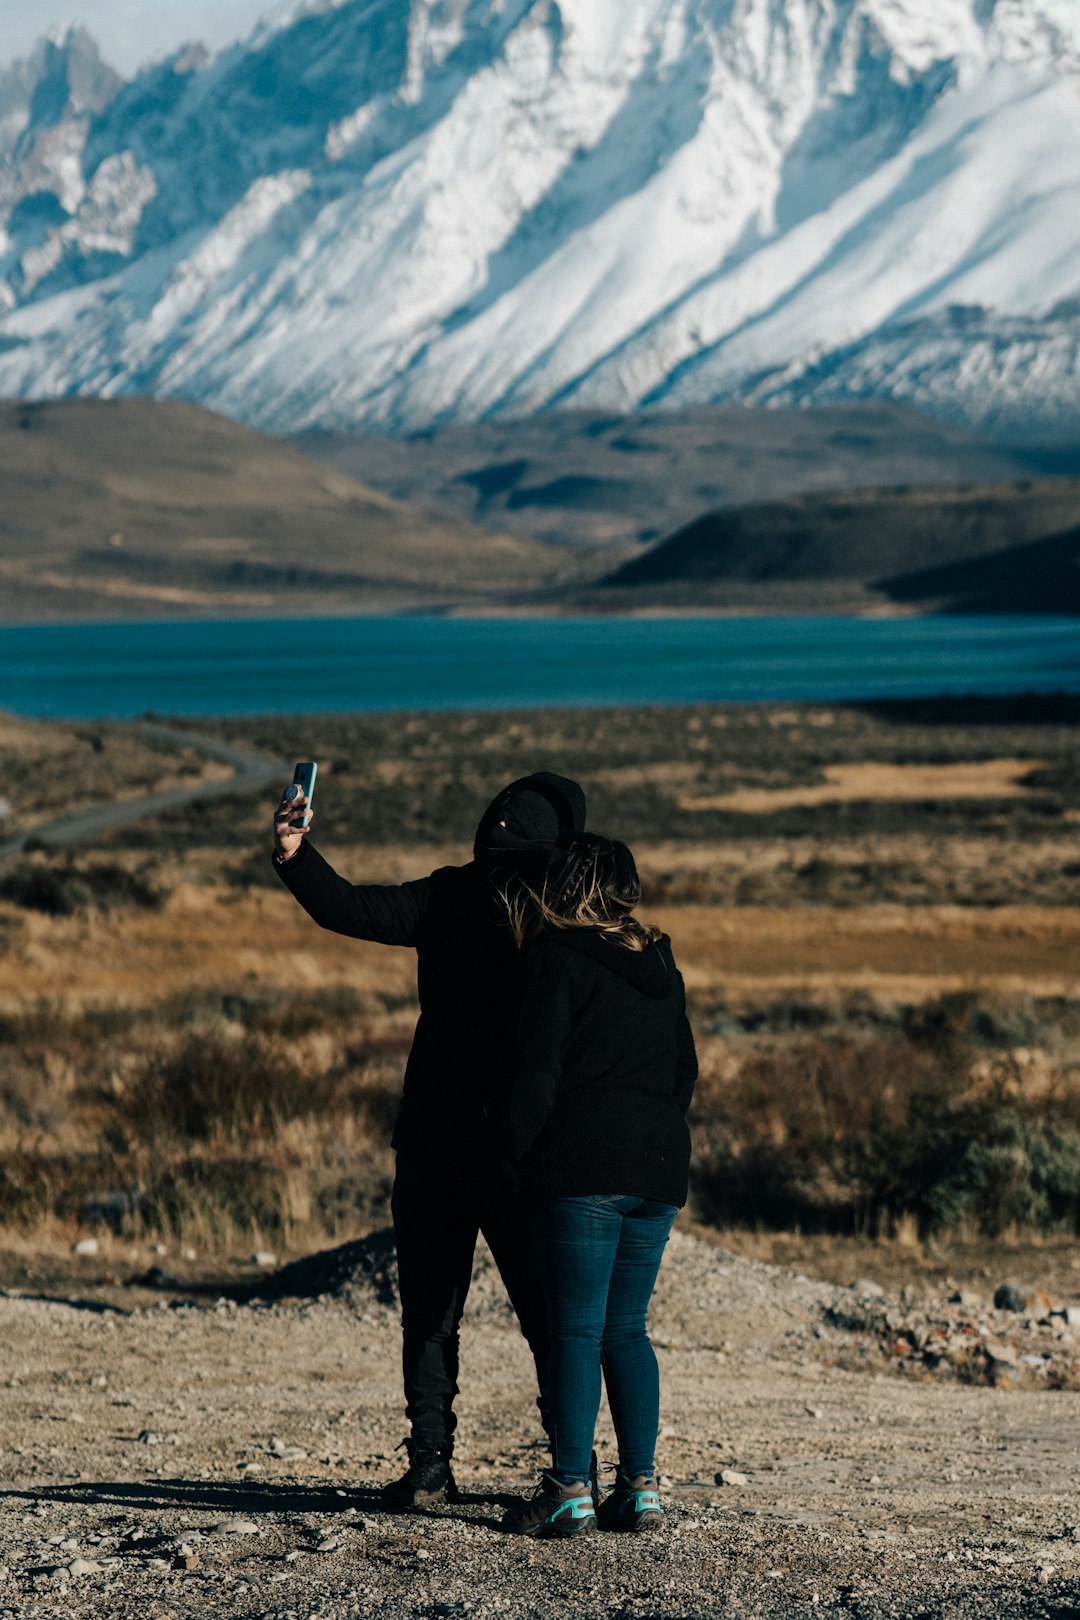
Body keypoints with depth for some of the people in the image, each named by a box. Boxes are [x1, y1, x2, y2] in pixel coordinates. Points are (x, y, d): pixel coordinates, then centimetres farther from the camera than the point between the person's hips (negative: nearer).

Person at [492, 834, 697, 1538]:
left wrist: (516, 1154, 1)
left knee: (576, 1329, -3)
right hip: (658, 1169, 7)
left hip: (583, 1169, -7)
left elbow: (534, 1074, -10)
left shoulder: (559, 962, -6)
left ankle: (570, 1491, -4)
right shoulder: (660, 966, 16)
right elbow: (685, 1068, 22)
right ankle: (641, 1486, 8)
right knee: (626, 1329, 12)